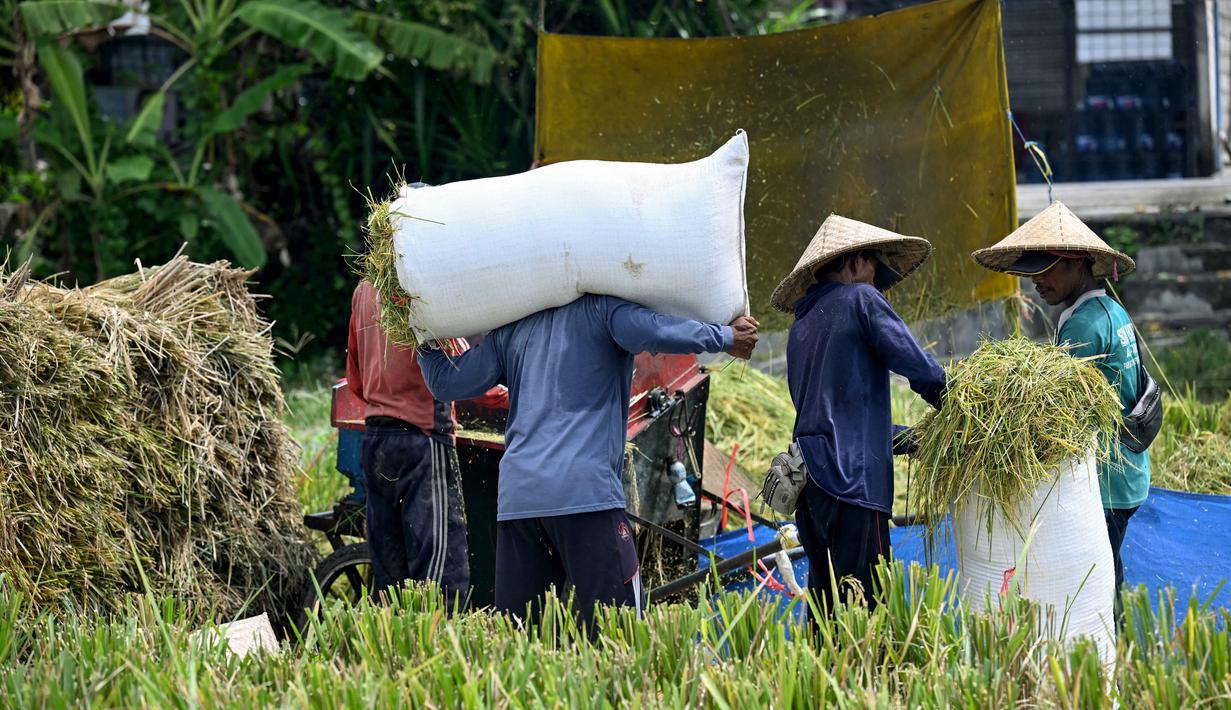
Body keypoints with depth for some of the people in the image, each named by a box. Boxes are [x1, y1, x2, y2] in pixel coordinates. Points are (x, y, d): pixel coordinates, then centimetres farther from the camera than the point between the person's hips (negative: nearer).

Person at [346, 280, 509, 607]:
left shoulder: (365, 288, 14)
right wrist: (504, 395, 3)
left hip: (374, 439, 8)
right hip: (423, 436, -8)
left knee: (388, 577, 9)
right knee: (444, 574, -10)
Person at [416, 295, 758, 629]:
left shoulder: (512, 328, 23)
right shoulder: (601, 306, 7)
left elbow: (448, 383, 24)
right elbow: (649, 331, -12)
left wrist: (425, 346, 43)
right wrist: (725, 338, 0)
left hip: (515, 497, 5)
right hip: (585, 488, -5)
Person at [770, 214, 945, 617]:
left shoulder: (800, 327, 22)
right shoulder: (860, 300, 0)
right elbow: (918, 366, -7)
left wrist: (912, 438, 24)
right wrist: (949, 406, 13)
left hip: (808, 478, 8)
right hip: (852, 476, -8)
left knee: (825, 602, 9)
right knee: (863, 608, -10)